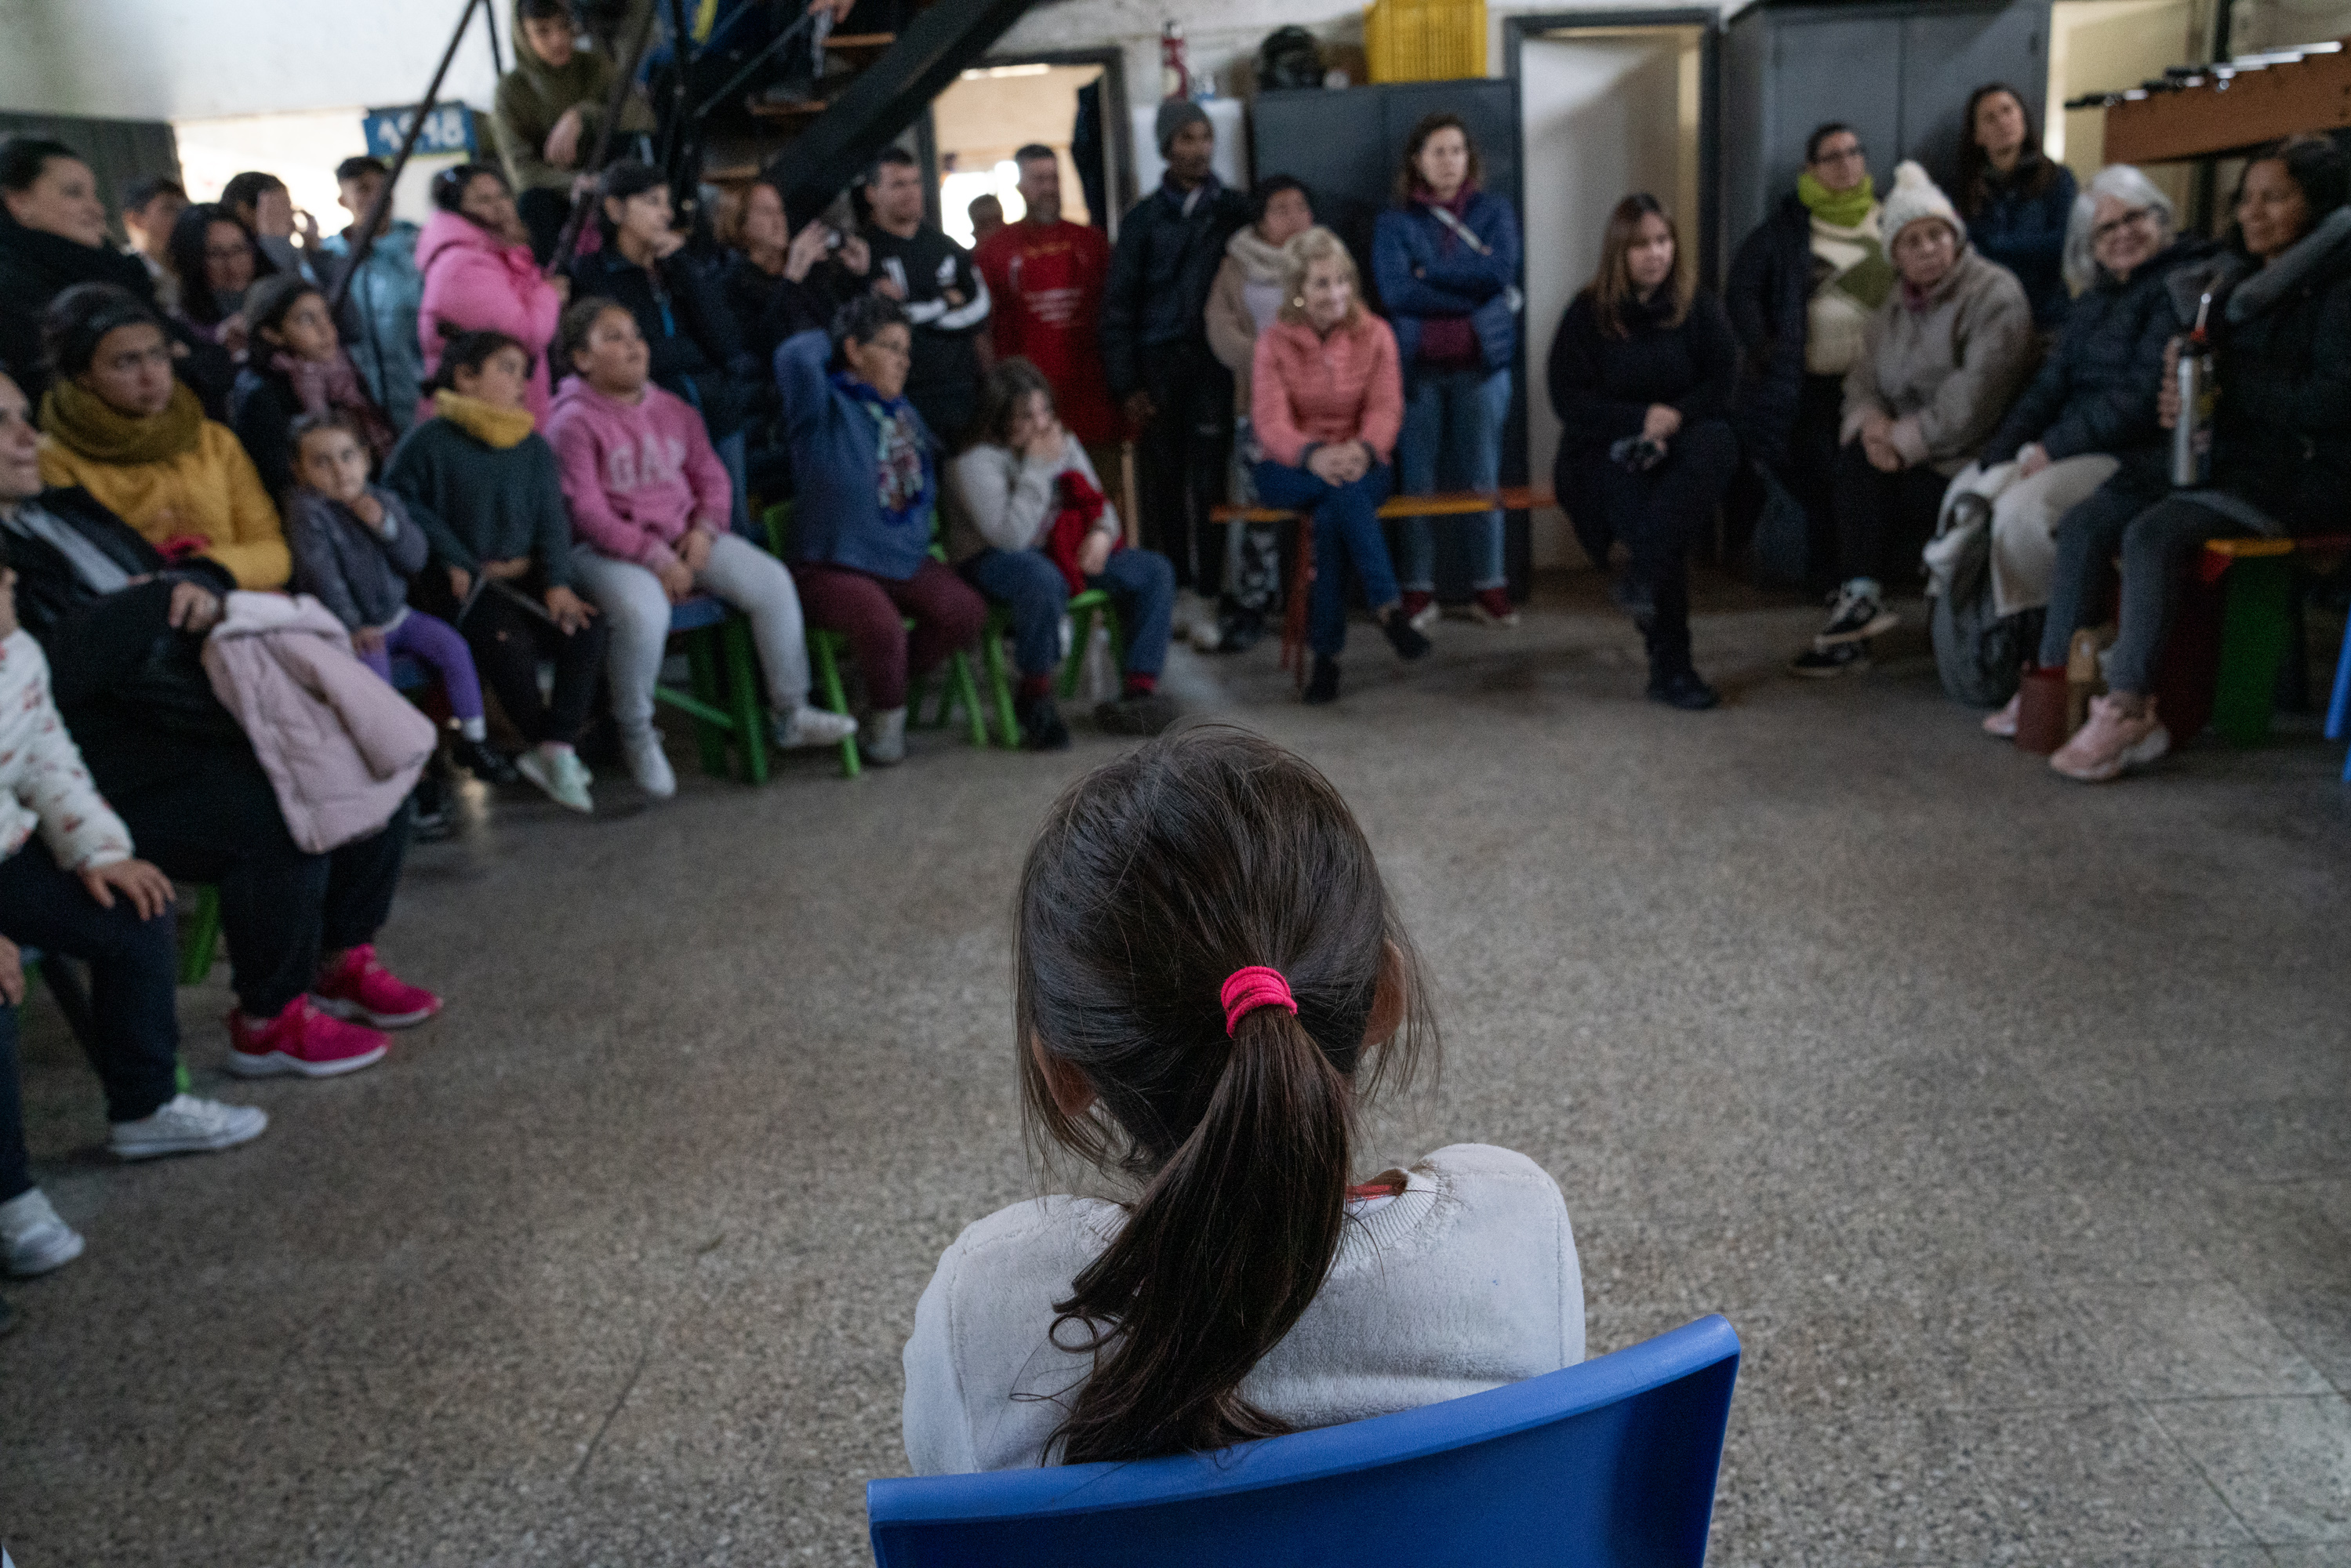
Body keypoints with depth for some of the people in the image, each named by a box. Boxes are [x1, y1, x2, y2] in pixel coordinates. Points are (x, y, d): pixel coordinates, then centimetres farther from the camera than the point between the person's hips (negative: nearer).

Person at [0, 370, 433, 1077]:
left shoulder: (67, 508, 18)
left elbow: (184, 576, 20)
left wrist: (199, 588, -5)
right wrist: (157, 601, -15)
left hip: (202, 712, 9)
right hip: (111, 768, -9)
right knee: (283, 817, -28)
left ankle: (340, 962, 12)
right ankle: (268, 1022, -8)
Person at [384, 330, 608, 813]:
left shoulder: (534, 446, 10)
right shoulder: (430, 439, -5)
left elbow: (551, 519, 6)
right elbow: (399, 498, -2)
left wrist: (558, 582, -8)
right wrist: (453, 557, -8)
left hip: (524, 574, 5)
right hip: (461, 579, -5)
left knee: (585, 628, -20)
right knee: (509, 642, -30)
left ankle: (555, 749, -15)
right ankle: (554, 749, -10)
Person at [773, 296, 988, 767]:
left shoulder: (904, 411, 18)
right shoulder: (826, 411, -6)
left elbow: (935, 461, 34)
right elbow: (795, 355, -25)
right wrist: (832, 340, -5)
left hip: (909, 562, 7)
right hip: (834, 568, -7)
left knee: (966, 612, -19)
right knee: (881, 624, -35)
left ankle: (890, 684, 5)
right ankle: (887, 713, -4)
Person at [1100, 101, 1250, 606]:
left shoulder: (1236, 210, 10)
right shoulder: (1144, 218, 9)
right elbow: (1118, 304, 6)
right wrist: (1126, 385, -2)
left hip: (1217, 362, -1)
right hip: (1158, 366, 1)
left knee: (1210, 480, -7)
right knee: (1162, 484, 1)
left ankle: (1208, 592, -3)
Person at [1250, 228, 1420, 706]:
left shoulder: (1375, 334, 3)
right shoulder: (1275, 342, 0)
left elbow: (1386, 408, -6)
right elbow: (1269, 421, -12)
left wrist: (1363, 449, -31)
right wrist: (1314, 454, -33)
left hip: (1359, 464, 1)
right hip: (1290, 469, -1)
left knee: (1331, 516, -34)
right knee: (1342, 487, -36)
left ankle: (1327, 652, -29)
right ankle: (1388, 606, -37)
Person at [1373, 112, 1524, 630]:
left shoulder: (1494, 211, 10)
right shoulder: (1394, 222, 6)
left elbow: (1500, 271, -7)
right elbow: (1396, 292, -9)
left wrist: (1431, 270, -6)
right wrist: (1477, 298, -8)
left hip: (1481, 363, 1)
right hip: (1418, 364, -1)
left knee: (1482, 477, 2)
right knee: (1418, 480, -1)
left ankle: (1489, 586, 11)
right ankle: (1418, 590, 8)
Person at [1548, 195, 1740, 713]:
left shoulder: (1700, 309, 9)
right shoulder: (1587, 313, 3)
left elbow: (1723, 386, 2)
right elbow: (1568, 401, -5)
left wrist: (1676, 417, -17)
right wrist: (1642, 418, -16)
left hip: (1680, 442, 2)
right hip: (1608, 451, -2)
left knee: (1716, 442, -34)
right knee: (1637, 499, -33)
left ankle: (1644, 575, -37)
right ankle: (1669, 667, -29)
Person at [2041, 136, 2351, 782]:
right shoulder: (2236, 278, 16)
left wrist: (2222, 381, -16)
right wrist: (2177, 400, -4)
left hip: (2297, 474, -8)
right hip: (2220, 458, 8)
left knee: (2154, 534, -30)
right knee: (2084, 522, -11)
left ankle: (2128, 711, -27)